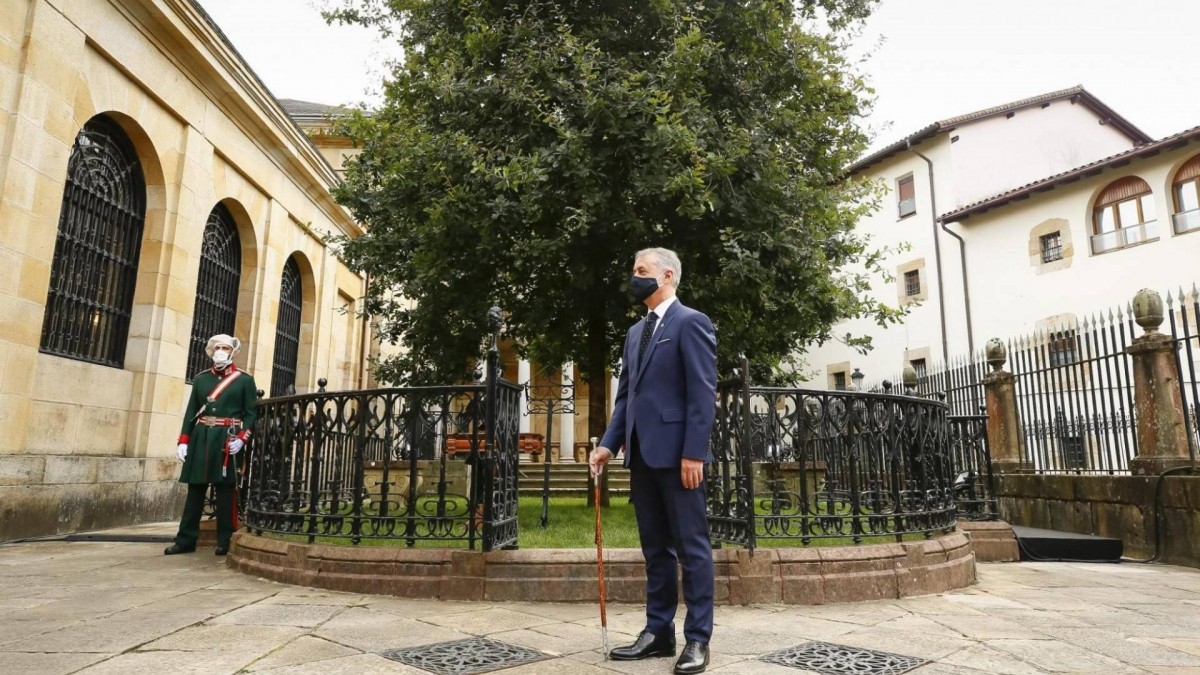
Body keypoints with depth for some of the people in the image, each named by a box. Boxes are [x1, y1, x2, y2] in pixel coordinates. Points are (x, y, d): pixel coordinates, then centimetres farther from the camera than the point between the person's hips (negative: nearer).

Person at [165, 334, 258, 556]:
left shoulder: (245, 380, 2)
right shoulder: (200, 378, 12)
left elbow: (251, 413, -2)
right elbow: (191, 411, 12)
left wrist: (241, 439, -15)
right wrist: (183, 441, 4)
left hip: (227, 441, -4)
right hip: (200, 439, 4)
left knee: (225, 491, 1)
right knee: (195, 489, 8)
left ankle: (225, 542, 9)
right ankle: (186, 540, 17)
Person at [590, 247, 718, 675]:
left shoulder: (691, 323, -5)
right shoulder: (636, 332, 19)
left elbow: (703, 393, -12)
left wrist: (693, 453, -17)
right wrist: (609, 444, 9)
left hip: (676, 452, -8)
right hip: (642, 453, 8)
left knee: (691, 547, 2)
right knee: (655, 548, 13)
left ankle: (697, 639, 12)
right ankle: (658, 631, 23)